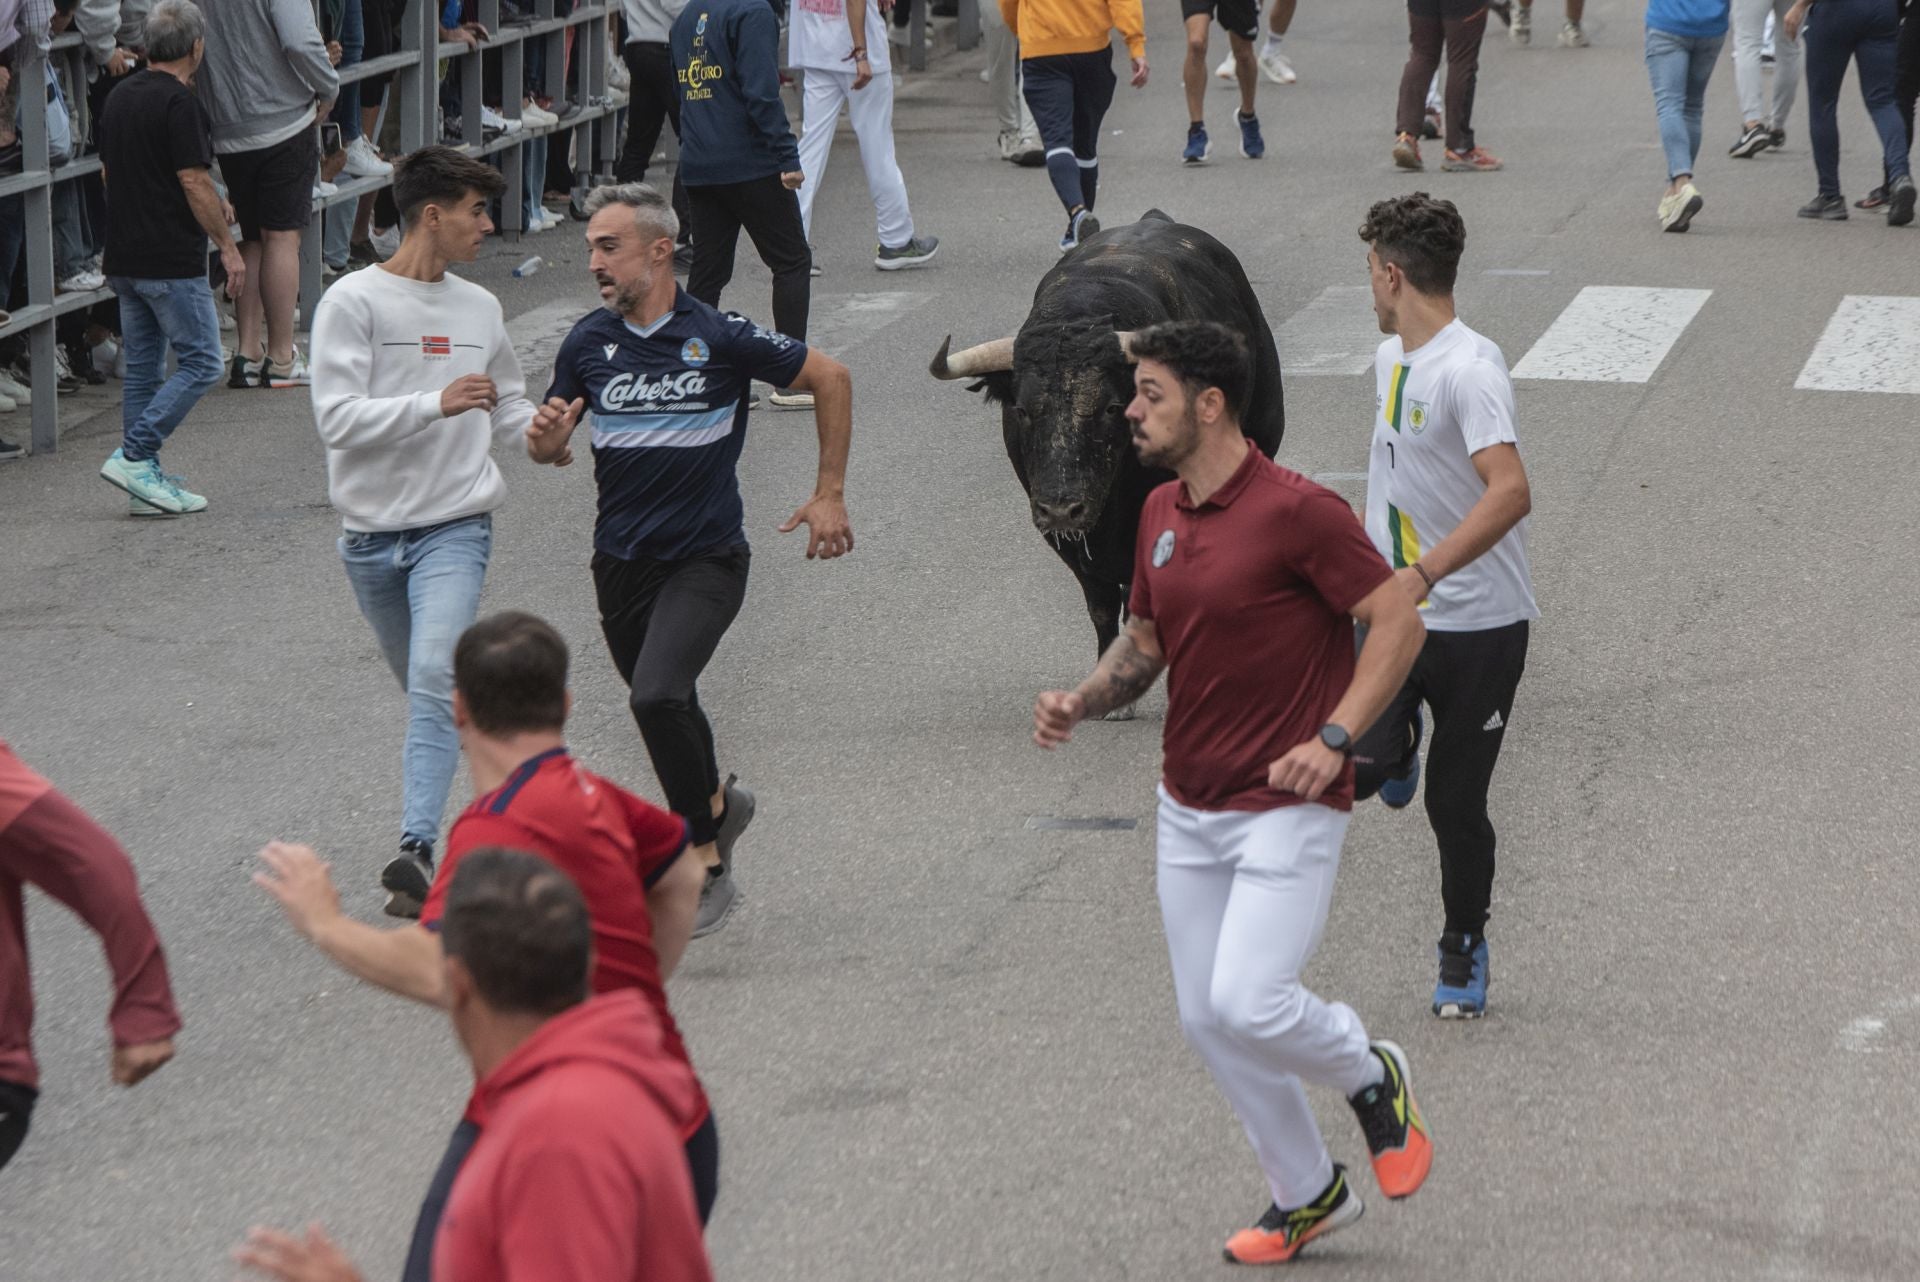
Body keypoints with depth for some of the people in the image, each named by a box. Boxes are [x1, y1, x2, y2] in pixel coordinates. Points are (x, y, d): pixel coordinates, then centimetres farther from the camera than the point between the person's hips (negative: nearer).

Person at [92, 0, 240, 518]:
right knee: (201, 363, -2)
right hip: (172, 261, -9)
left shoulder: (119, 96, 11)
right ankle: (133, 456, -8)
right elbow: (195, 183, -18)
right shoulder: (179, 102, -15)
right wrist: (228, 246, -8)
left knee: (142, 368, 11)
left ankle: (145, 483, 12)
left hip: (124, 257, 9)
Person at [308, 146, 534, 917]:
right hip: (371, 534, -1)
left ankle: (417, 850, -29)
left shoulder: (479, 309, 10)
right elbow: (337, 418, -15)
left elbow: (508, 410, 23)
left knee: (437, 682, -19)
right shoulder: (353, 302, -5)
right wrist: (436, 404, -26)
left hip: (455, 527, 1)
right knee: (424, 689, 12)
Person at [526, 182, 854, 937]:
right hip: (621, 560, 5)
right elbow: (549, 444, 10)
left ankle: (707, 864, -11)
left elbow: (830, 378, 0)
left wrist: (829, 495, 0)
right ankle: (715, 801, 50)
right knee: (663, 705, 19)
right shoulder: (588, 344, 0)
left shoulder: (721, 337, -11)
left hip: (707, 557, -5)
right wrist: (546, 439, -16)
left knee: (657, 697, -24)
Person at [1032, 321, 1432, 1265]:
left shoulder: (1296, 511, -17)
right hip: (1189, 809, 8)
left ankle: (1373, 1078, 14)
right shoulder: (1160, 514, 7)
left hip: (1288, 807, -8)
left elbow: (1397, 620, -15)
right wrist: (1083, 701, -1)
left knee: (1249, 1005, -18)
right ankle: (1308, 1196, 27)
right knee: (1205, 1019, 9)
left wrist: (1334, 739, -23)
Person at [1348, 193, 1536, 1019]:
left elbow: (1510, 492, -33)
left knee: (1455, 804, 5)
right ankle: (1401, 744, 19)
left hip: (1479, 624, -6)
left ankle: (1463, 951, 27)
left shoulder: (1470, 369, -20)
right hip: (1396, 610, 6)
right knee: (1354, 770, -16)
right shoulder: (1391, 357, 8)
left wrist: (1423, 573, -40)